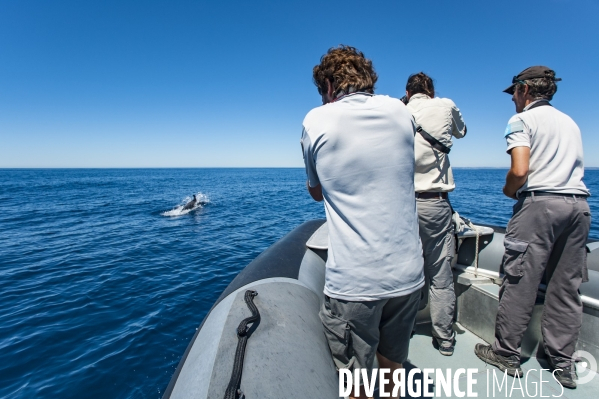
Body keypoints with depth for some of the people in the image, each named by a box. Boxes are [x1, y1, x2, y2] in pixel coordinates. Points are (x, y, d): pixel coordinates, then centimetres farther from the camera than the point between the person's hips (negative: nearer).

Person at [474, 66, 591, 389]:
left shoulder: (522, 119, -1)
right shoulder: (570, 122, 22)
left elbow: (520, 170, -14)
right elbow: (572, 167, 18)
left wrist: (508, 190, 4)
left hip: (541, 203, -7)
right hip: (578, 202, 8)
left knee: (519, 281, 0)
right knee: (566, 286, 11)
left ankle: (506, 353, 12)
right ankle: (562, 362, 20)